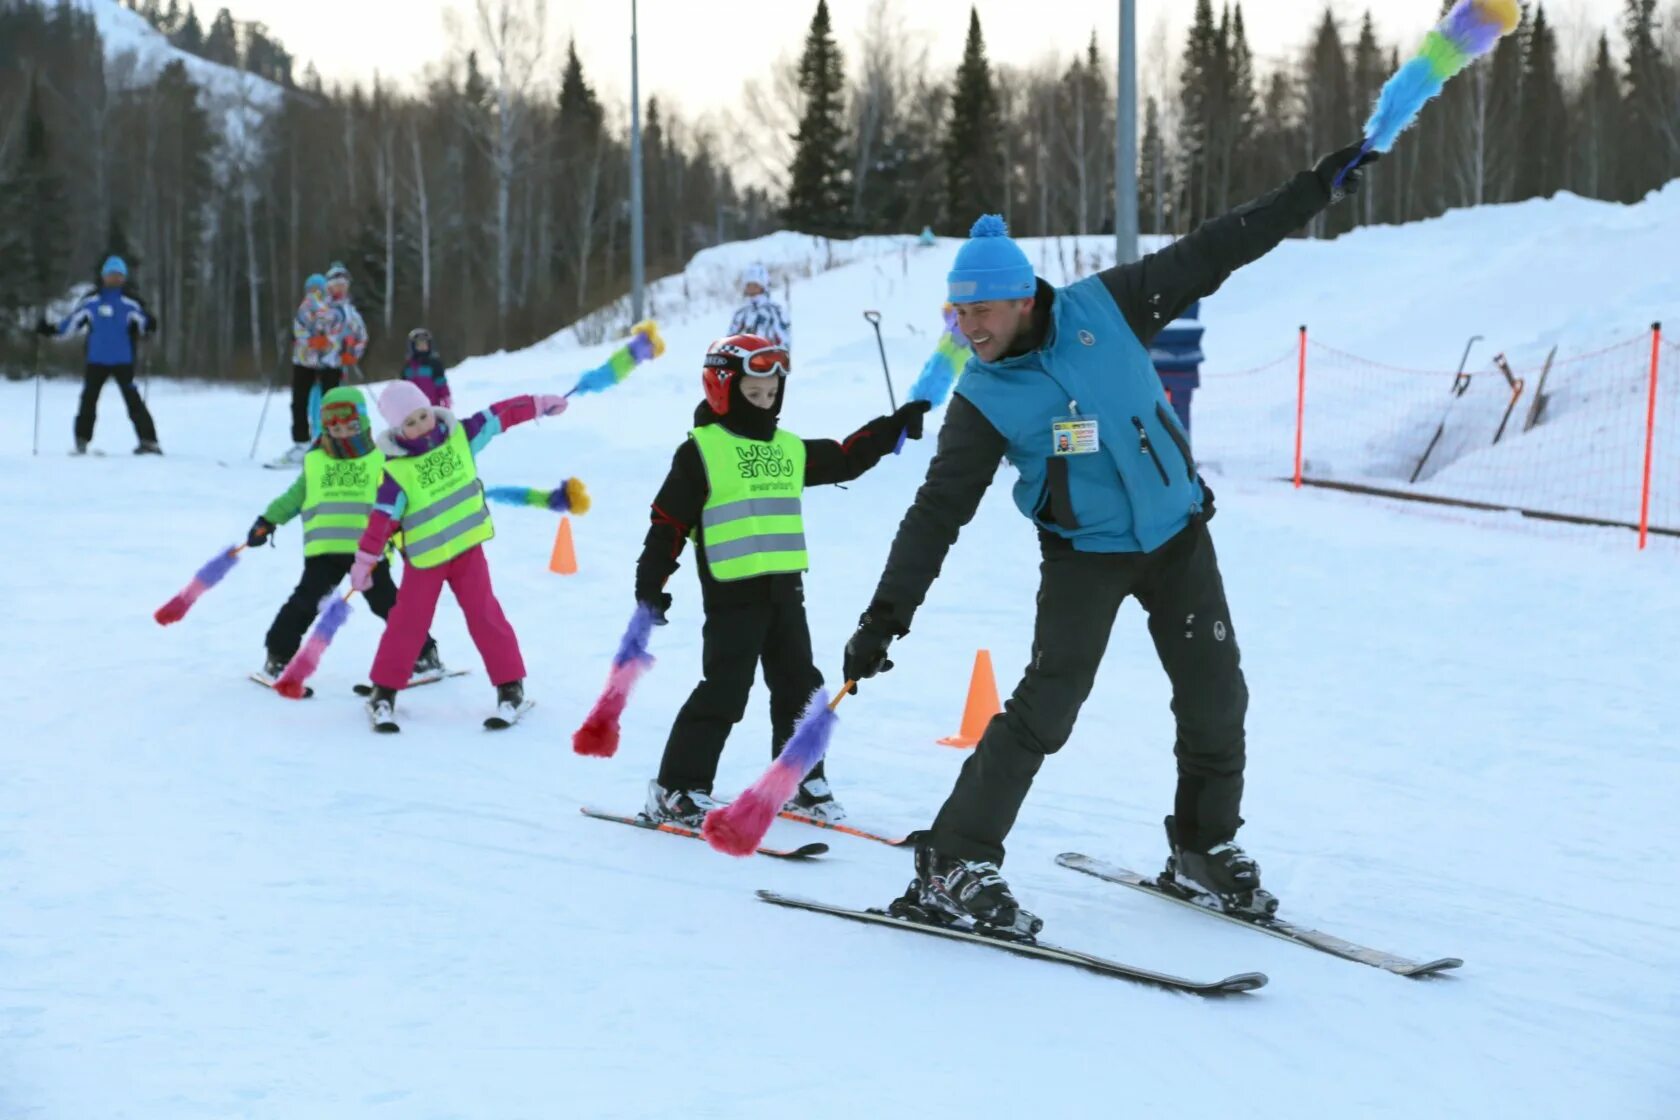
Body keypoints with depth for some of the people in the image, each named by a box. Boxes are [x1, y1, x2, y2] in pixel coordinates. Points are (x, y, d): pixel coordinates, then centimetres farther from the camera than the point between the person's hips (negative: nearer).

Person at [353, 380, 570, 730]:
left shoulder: (460, 435, -5)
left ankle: (511, 685, 8)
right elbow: (382, 517, -16)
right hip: (424, 558, -2)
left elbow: (500, 415, 4)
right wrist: (364, 562, -18)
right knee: (408, 622, 1)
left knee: (484, 616, 0)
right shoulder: (396, 470, -15)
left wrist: (540, 404, 9)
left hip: (467, 547, 2)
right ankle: (384, 692, 15)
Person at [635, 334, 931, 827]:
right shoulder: (700, 452, -6)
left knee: (799, 688, 12)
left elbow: (845, 458, 27)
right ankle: (677, 789, -1)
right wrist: (650, 585, -12)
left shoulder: (790, 449, 14)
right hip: (732, 595, -7)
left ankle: (801, 779, 25)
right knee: (723, 692, -9)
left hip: (785, 591, 7)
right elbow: (668, 521, -7)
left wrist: (895, 426, 21)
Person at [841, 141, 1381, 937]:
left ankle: (1204, 848, 27)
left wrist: (1315, 190, 1)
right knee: (1047, 705, -15)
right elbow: (937, 512, -14)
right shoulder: (983, 397, -14)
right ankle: (953, 868, -8)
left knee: (1216, 698, 7)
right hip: (1085, 552, -3)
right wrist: (885, 617, -21)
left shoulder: (1102, 307, -10)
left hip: (1177, 534, 3)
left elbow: (1208, 255, -2)